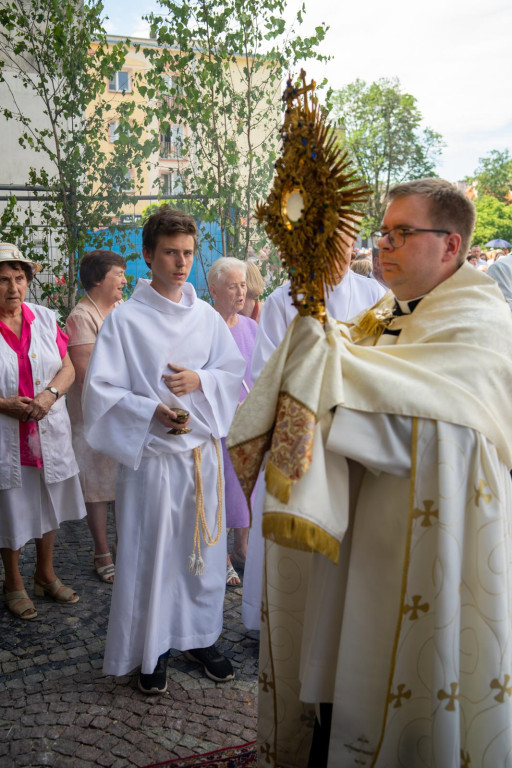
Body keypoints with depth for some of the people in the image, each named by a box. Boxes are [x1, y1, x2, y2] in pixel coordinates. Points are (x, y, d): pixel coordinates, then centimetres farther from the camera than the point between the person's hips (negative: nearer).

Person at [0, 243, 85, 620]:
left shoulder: (44, 318, 2)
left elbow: (68, 368, 4)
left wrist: (50, 394, -15)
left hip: (49, 432, 4)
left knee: (49, 504, 17)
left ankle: (46, 574, 38)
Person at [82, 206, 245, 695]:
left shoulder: (207, 317, 6)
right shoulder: (125, 320, -6)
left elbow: (234, 374, 9)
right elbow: (100, 390, -8)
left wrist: (200, 380, -11)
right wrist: (152, 411, -22)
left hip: (202, 451, 4)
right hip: (149, 454, -4)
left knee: (203, 546, 13)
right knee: (149, 551, 4)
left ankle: (199, 636, 33)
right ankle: (151, 650, 24)